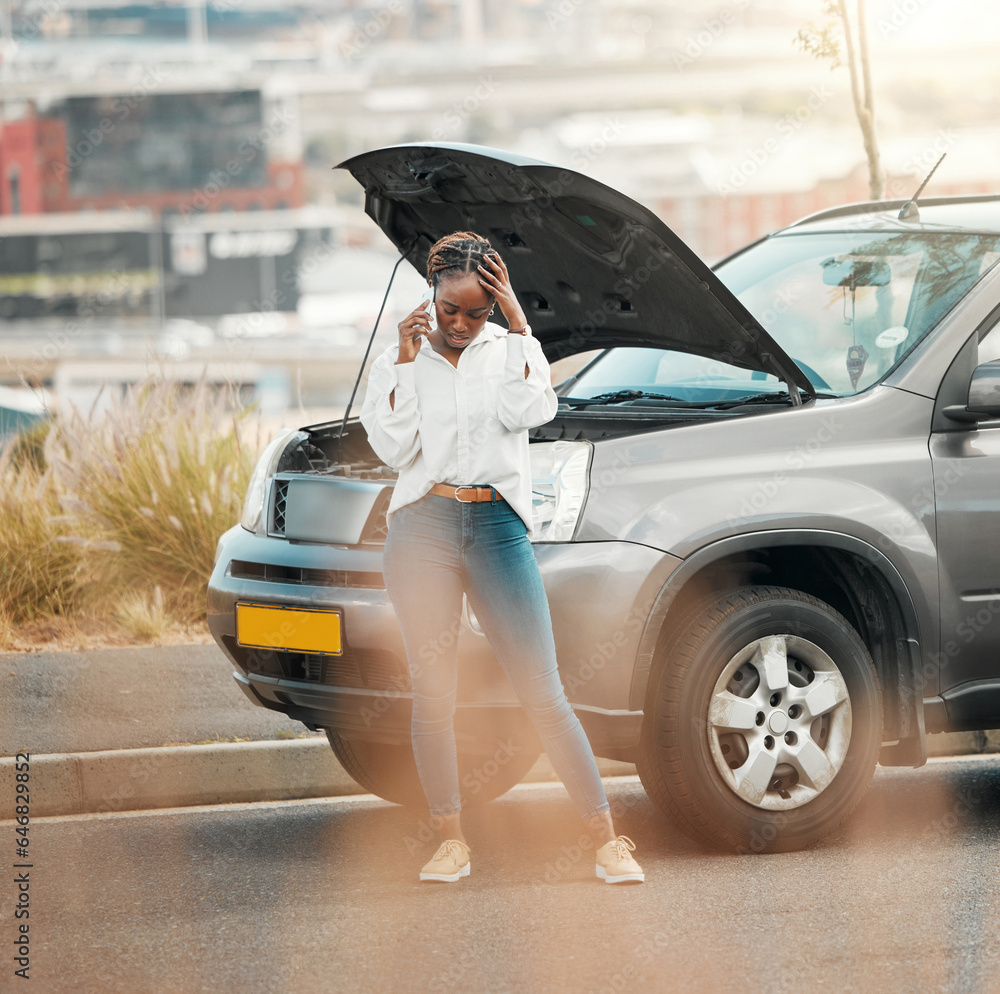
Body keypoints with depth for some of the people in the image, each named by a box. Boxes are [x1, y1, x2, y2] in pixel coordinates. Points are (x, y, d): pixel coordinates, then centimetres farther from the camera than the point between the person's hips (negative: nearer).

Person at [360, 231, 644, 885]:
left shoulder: (508, 350, 10)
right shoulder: (398, 363, 9)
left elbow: (530, 411, -10)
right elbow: (395, 449, -3)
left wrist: (517, 323, -9)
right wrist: (407, 363, -7)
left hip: (498, 529, -1)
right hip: (424, 528, 1)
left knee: (544, 694, -5)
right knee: (433, 695, 2)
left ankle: (609, 842, -4)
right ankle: (453, 842, 12)